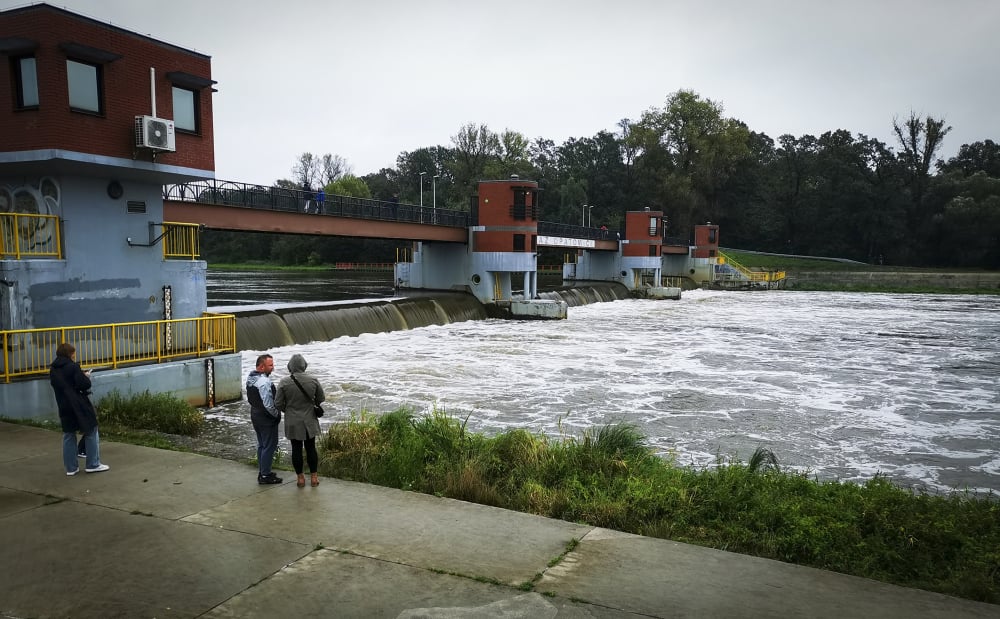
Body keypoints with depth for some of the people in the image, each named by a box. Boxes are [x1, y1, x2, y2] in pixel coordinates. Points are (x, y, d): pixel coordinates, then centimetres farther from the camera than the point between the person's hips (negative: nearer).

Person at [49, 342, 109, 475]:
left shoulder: (53, 370, 8)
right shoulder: (73, 367, -13)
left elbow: (57, 386, 16)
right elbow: (85, 384, -18)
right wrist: (86, 377, 2)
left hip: (64, 408, 7)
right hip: (79, 406, -7)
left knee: (68, 436, 11)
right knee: (91, 433, 4)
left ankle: (70, 467, 12)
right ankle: (93, 464, 4)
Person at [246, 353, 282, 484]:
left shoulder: (250, 378, 3)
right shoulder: (264, 382, -26)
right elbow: (268, 404, -27)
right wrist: (277, 414, -11)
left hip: (255, 415, 9)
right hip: (266, 419, -9)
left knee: (261, 445, 20)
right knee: (269, 446, 1)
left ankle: (262, 471, 30)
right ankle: (265, 476, 8)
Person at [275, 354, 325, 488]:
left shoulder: (284, 382, -14)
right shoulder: (313, 380, -11)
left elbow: (278, 404, -8)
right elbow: (321, 399, 0)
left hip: (292, 422, -1)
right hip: (309, 421, 1)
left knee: (296, 449, 10)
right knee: (311, 448, 13)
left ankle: (300, 478, 19)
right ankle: (314, 477, 20)